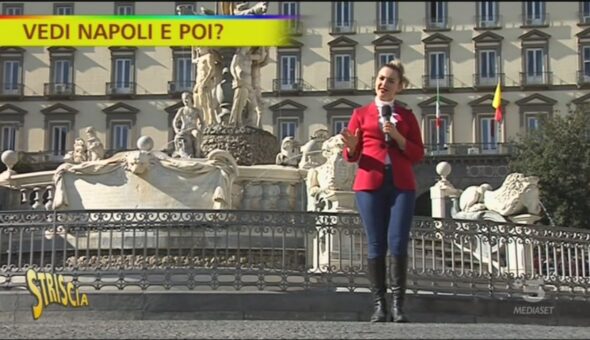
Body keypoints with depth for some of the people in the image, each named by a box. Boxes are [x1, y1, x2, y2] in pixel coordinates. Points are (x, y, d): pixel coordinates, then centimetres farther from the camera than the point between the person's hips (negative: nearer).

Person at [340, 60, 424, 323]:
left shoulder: (406, 116, 16)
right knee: (376, 245, -4)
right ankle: (379, 305, -3)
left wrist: (398, 138, -7)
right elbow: (351, 156, 9)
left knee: (398, 244, -9)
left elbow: (418, 154, 8)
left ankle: (398, 305, -7)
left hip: (401, 185, 1)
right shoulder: (361, 113, 13)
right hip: (370, 184, 0)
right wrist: (350, 146, -13)